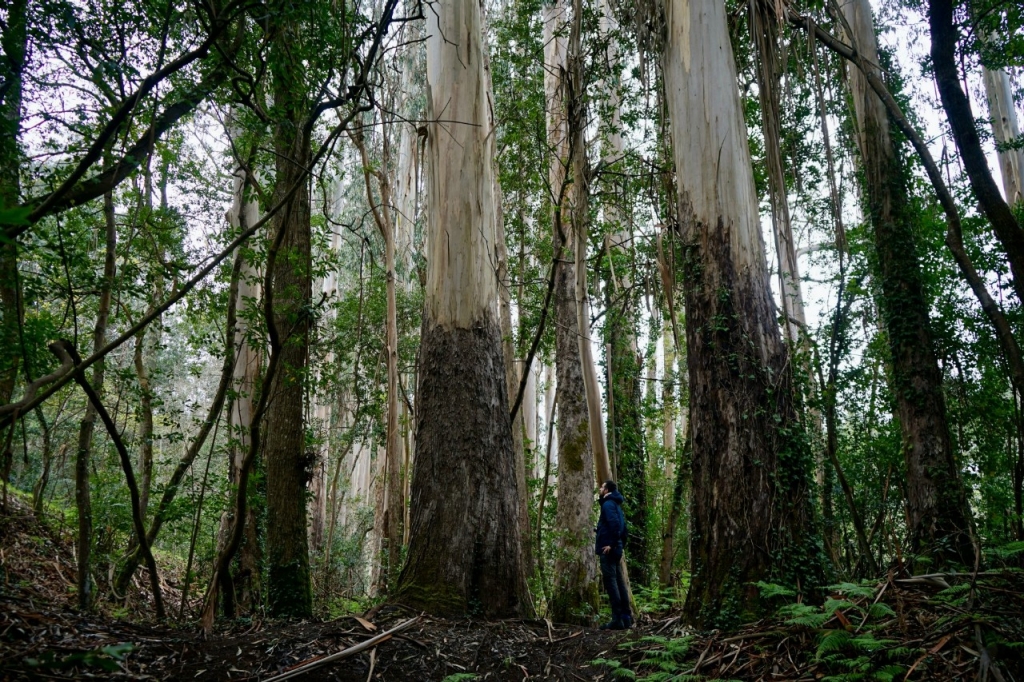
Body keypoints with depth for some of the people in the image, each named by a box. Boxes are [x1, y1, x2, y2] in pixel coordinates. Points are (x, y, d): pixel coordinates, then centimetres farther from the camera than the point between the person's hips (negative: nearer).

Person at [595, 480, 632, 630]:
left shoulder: (608, 504, -10)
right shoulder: (616, 505, 20)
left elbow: (614, 524, -24)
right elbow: (622, 527, 22)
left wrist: (611, 544, -23)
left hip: (607, 549, -10)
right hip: (615, 549, 10)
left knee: (610, 582, -9)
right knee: (619, 582, 10)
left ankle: (617, 619, -10)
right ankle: (626, 617, 12)